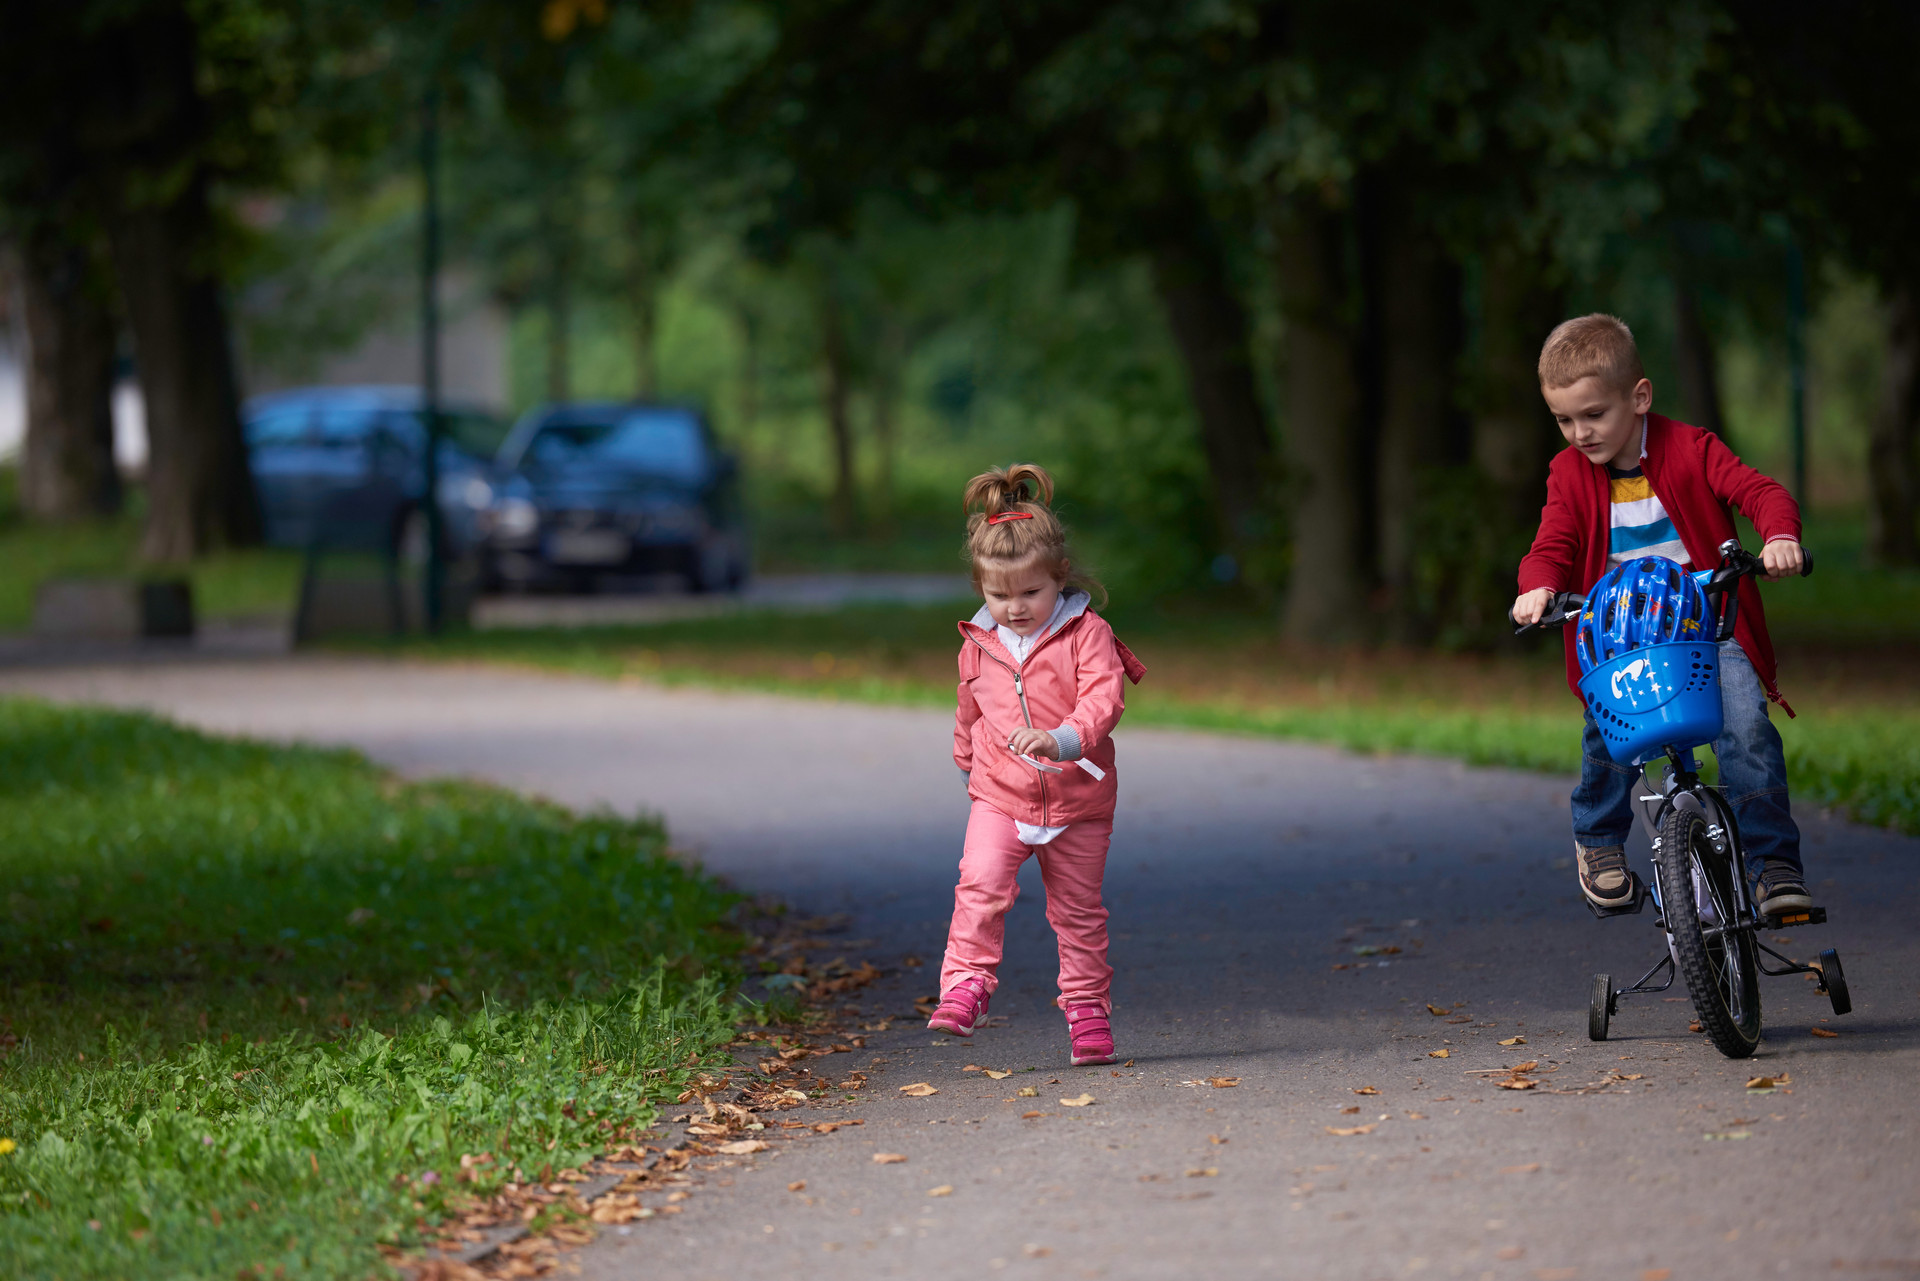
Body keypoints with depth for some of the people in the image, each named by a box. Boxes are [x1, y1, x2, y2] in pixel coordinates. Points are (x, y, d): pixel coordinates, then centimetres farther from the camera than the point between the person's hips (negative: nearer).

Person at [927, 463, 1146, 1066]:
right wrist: (969, 764, 31)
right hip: (999, 796, 2)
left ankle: (1086, 1005, 21)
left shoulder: (1085, 633, -10)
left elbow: (1103, 700, -22)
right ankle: (966, 983, -15)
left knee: (1078, 907, 9)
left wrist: (1059, 738, -39)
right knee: (981, 882, -20)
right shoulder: (979, 644, 2)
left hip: (1077, 799, -2)